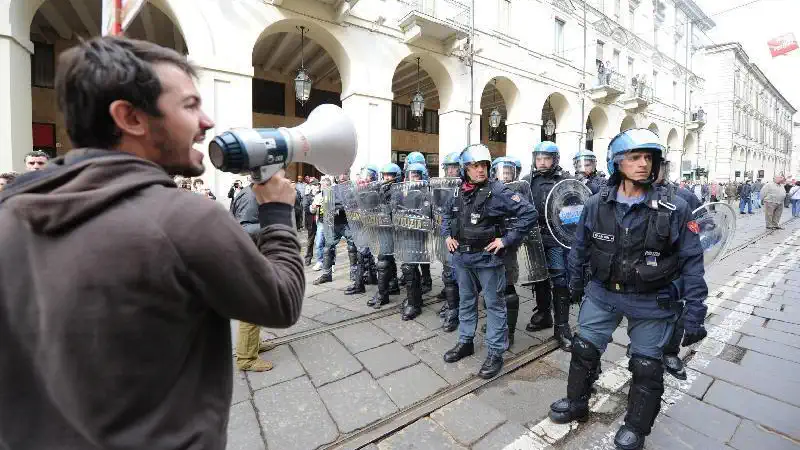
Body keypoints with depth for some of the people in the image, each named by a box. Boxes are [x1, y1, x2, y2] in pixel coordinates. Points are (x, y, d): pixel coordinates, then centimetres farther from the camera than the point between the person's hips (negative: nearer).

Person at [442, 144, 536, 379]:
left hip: (487, 257, -6)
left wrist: (506, 239, -16)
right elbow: (447, 214, 24)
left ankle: (496, 352, 20)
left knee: (494, 304, 6)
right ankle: (465, 341, 36)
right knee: (466, 300, 19)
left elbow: (529, 213, -16)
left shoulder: (497, 191, -13)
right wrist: (448, 235, 10)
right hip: (461, 256, 6)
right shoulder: (459, 192, 4)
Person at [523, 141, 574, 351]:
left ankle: (561, 326, 10)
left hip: (556, 237, -4)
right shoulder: (528, 180, 8)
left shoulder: (564, 180, -2)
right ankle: (543, 314, 33)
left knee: (559, 280, -1)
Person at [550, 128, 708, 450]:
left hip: (652, 302, -2)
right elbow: (580, 247, 7)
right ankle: (577, 404, 38)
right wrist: (575, 282, 15)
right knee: (584, 349, 13)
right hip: (602, 293, 3)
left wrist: (694, 315, -10)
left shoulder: (674, 209, -13)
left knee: (646, 364, 11)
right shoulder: (597, 204, -6)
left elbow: (691, 263, -9)